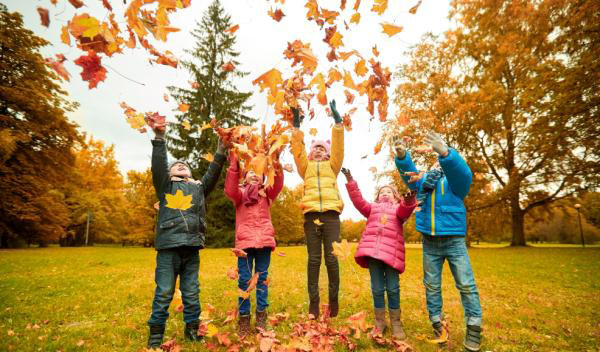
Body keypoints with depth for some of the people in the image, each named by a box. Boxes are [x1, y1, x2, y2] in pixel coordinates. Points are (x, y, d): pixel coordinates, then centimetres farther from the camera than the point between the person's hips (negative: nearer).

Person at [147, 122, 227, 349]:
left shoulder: (199, 187, 20)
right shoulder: (165, 185, 14)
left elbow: (213, 172, 10)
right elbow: (158, 165, -1)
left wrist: (221, 151, 1)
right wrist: (159, 138, -11)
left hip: (191, 248, 2)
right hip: (168, 247, -2)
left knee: (192, 292, 9)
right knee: (164, 292, 1)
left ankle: (192, 328, 22)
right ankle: (156, 332, 16)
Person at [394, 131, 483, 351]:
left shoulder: (455, 179, -2)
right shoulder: (423, 180, 9)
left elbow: (462, 171, -24)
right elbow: (408, 173, -7)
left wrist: (445, 152, -44)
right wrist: (402, 156, -30)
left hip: (454, 241, -3)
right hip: (429, 243, 3)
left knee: (466, 285, 0)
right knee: (431, 286, 9)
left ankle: (474, 327, 13)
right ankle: (436, 323, 22)